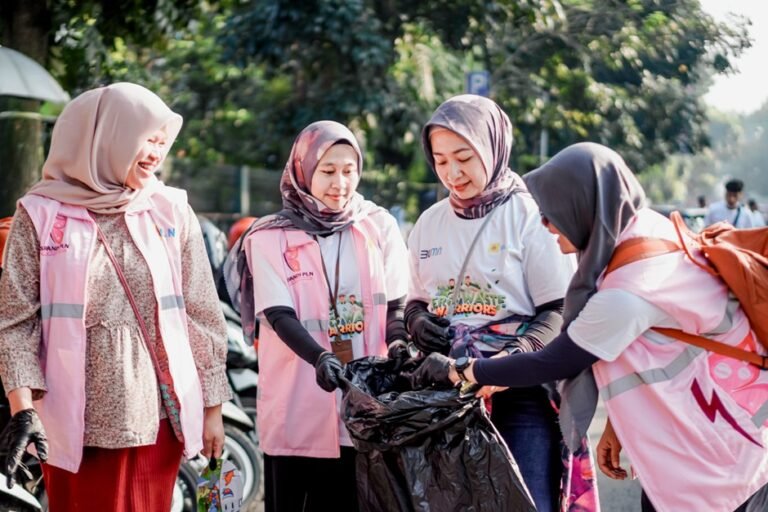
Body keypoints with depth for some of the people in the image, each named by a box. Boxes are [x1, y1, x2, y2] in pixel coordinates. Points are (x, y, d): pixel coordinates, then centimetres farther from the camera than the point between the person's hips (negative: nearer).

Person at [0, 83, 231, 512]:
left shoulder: (173, 211, 6)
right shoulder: (42, 214, -1)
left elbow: (203, 315, 8)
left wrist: (213, 407, 8)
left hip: (157, 418, 2)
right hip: (76, 423, -2)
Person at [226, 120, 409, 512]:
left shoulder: (379, 227, 8)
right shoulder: (270, 238, 1)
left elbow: (396, 303, 5)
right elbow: (279, 315, -9)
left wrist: (398, 345, -17)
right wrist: (321, 358, -27)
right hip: (298, 408, -2)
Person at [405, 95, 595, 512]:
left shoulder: (531, 216, -7)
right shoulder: (430, 223, 10)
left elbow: (560, 310, -9)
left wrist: (513, 359, -25)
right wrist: (416, 320, -4)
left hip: (519, 392, -5)